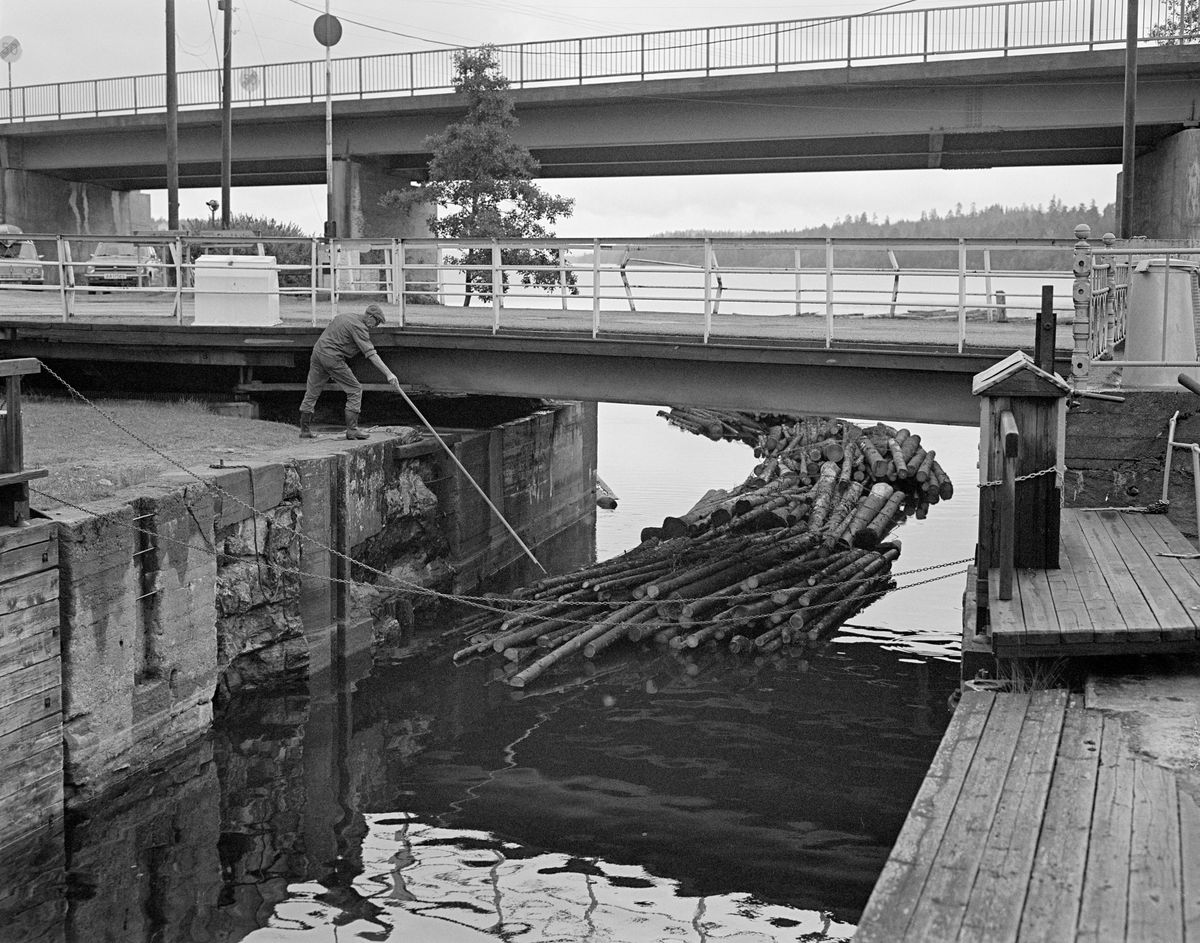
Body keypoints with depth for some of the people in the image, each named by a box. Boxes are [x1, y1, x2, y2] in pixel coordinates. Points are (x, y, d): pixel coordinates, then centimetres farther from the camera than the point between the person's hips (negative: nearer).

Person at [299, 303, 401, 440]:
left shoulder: (345, 316, 18)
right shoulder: (359, 327, -10)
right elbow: (371, 354, -19)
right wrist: (389, 374, -22)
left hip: (317, 351, 9)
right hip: (332, 358, -9)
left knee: (312, 393, 14)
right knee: (355, 390, 0)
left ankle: (304, 430, 20)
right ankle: (351, 430, -2)